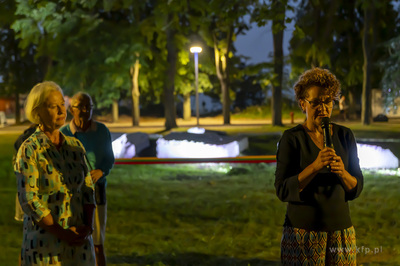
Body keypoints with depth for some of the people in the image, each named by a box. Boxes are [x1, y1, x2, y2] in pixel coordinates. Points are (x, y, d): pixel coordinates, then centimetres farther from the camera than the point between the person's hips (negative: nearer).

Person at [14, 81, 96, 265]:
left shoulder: (76, 147, 7)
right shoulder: (29, 150, -9)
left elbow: (87, 189, 7)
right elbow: (28, 200, -14)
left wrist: (88, 226, -9)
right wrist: (62, 234, -16)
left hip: (79, 241, 5)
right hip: (44, 244, -5)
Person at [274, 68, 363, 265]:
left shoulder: (344, 136, 6)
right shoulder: (291, 138, -5)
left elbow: (357, 188, 5)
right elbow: (283, 191, -12)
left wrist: (342, 173, -16)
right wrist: (315, 166, -24)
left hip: (340, 228, 3)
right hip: (302, 232, -3)